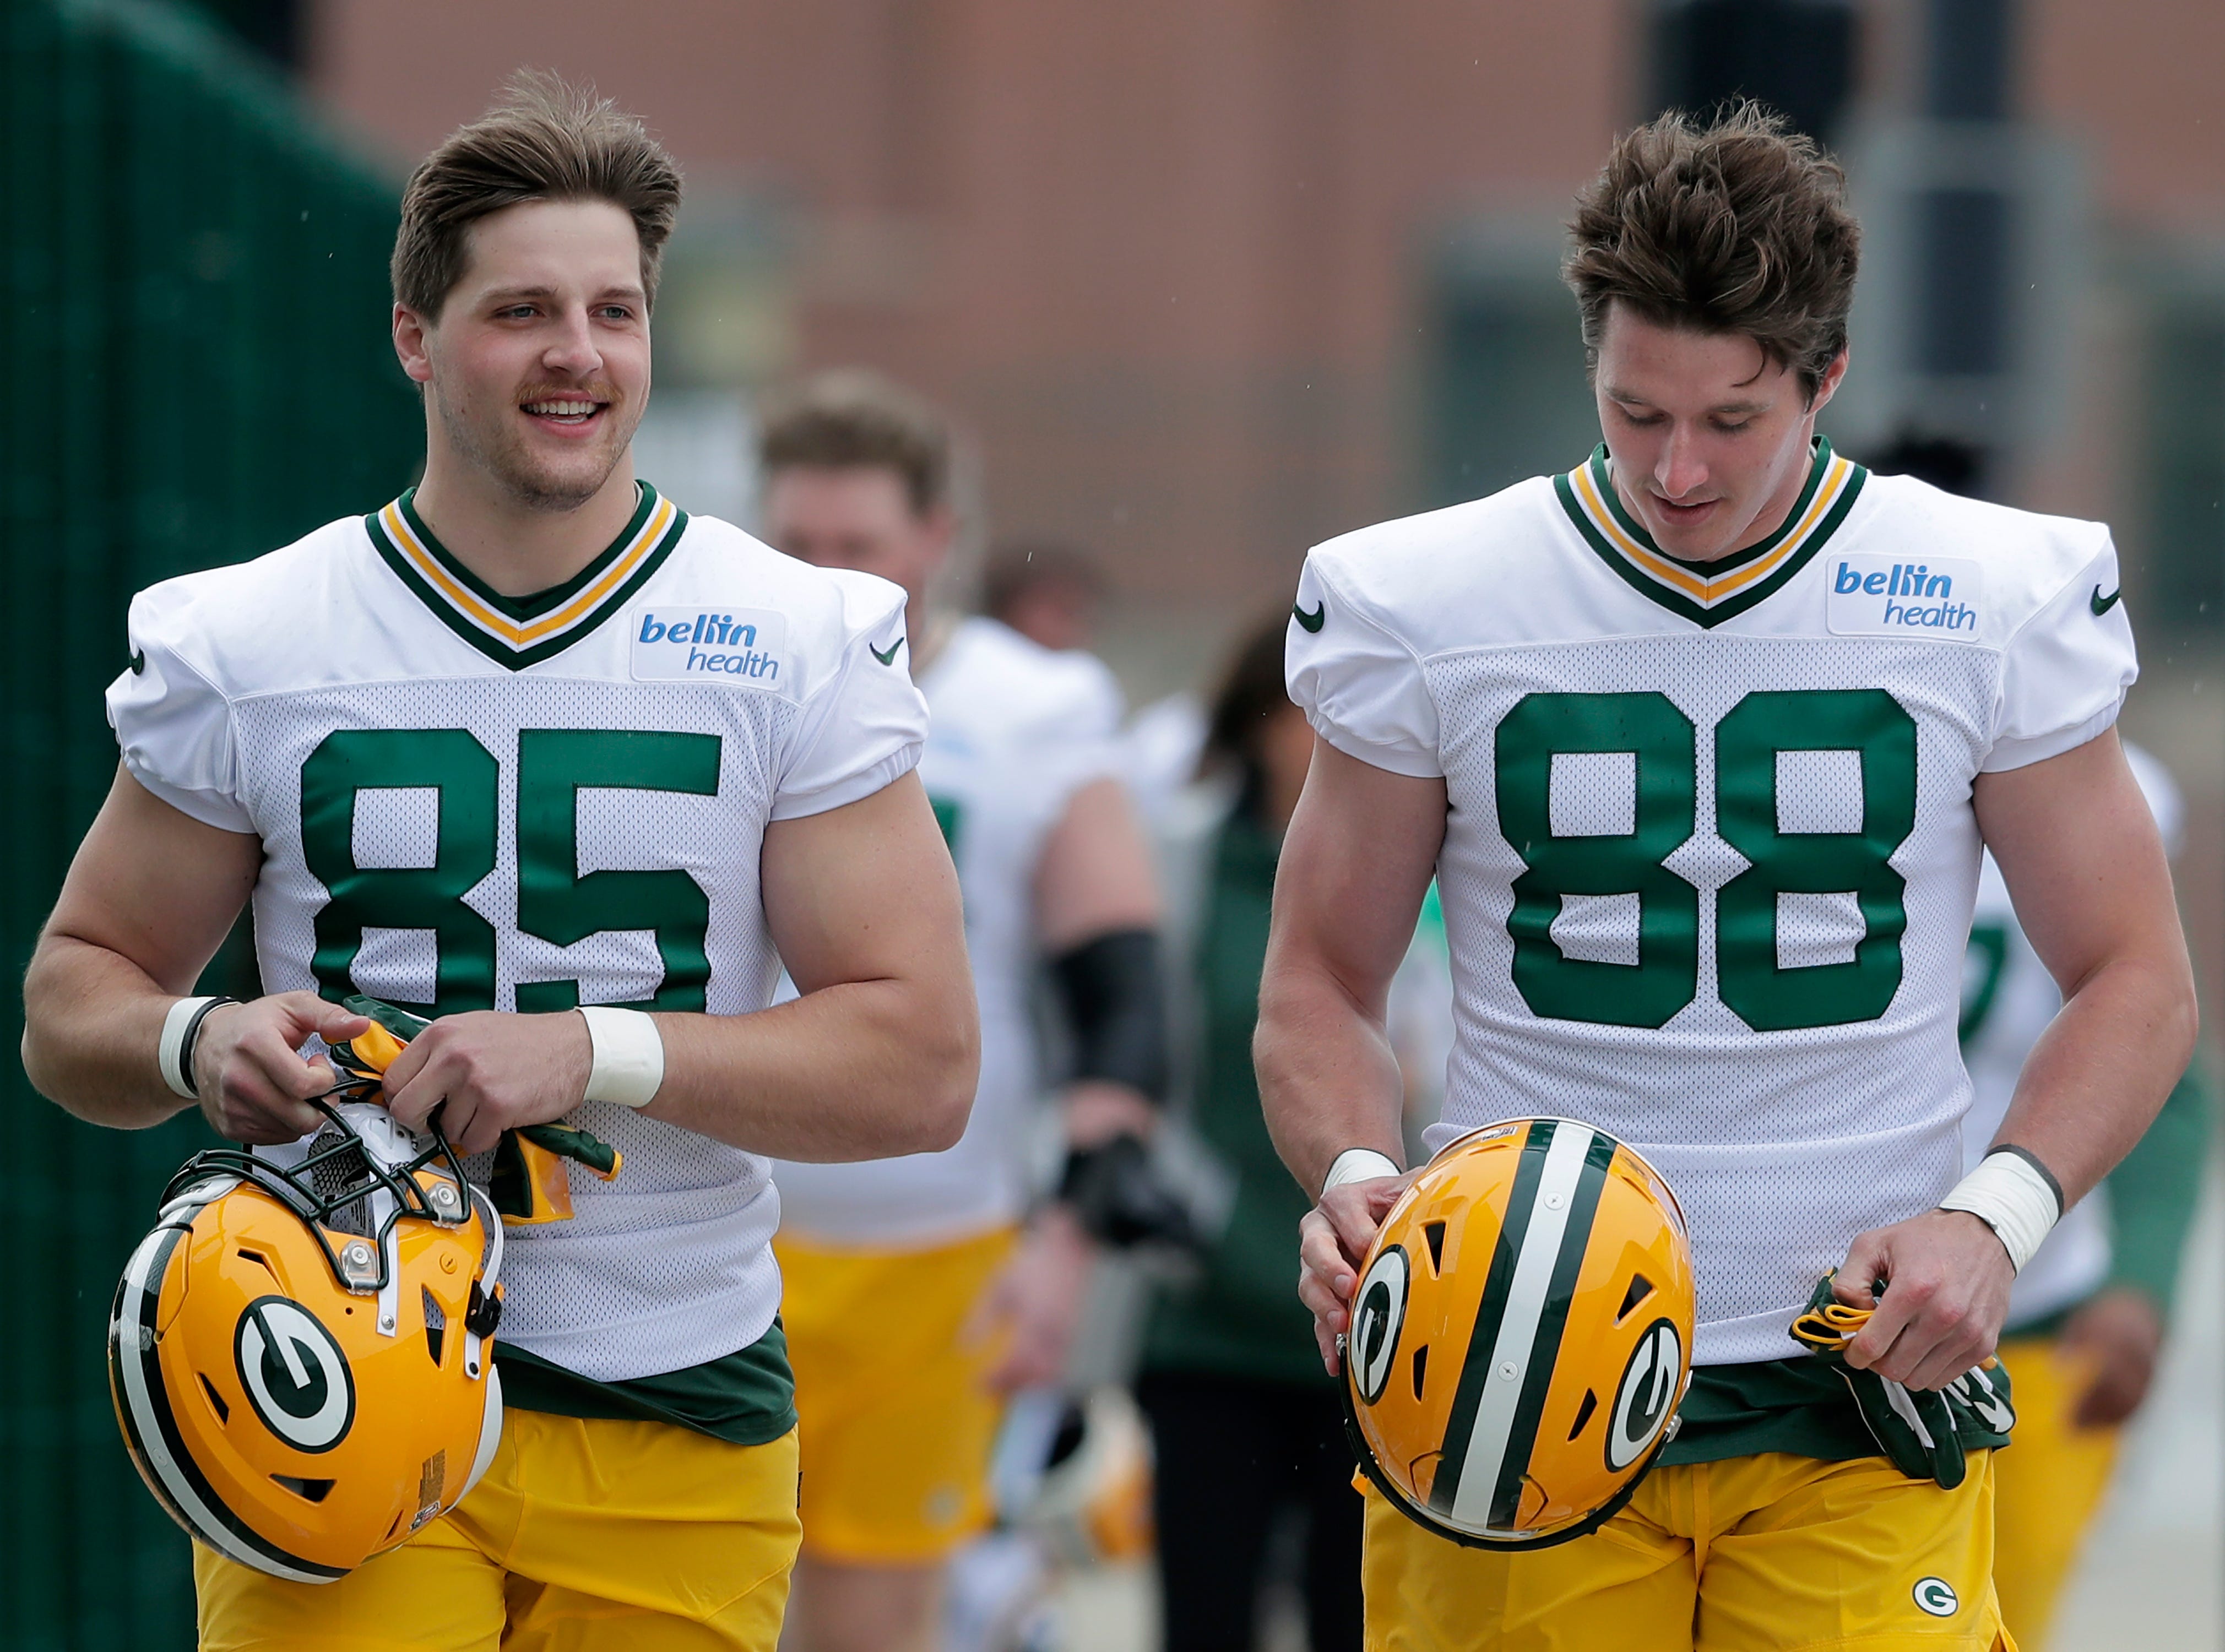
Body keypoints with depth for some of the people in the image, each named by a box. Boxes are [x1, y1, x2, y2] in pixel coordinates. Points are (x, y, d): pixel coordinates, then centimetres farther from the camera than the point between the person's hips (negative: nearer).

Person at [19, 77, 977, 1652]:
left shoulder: (799, 648, 2)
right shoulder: (242, 645, 4)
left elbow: (922, 1067, -3)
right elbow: (70, 1003, 12)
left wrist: (597, 1051, -16)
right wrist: (198, 1047, -12)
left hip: (674, 1425, 1)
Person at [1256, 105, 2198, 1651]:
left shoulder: (1997, 605, 1)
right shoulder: (1426, 608, 0)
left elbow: (2137, 983, 8)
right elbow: (1322, 981, 9)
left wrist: (1996, 1216, -9)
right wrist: (1354, 1176, -12)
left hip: (1862, 1402, 0)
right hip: (1517, 1384, 0)